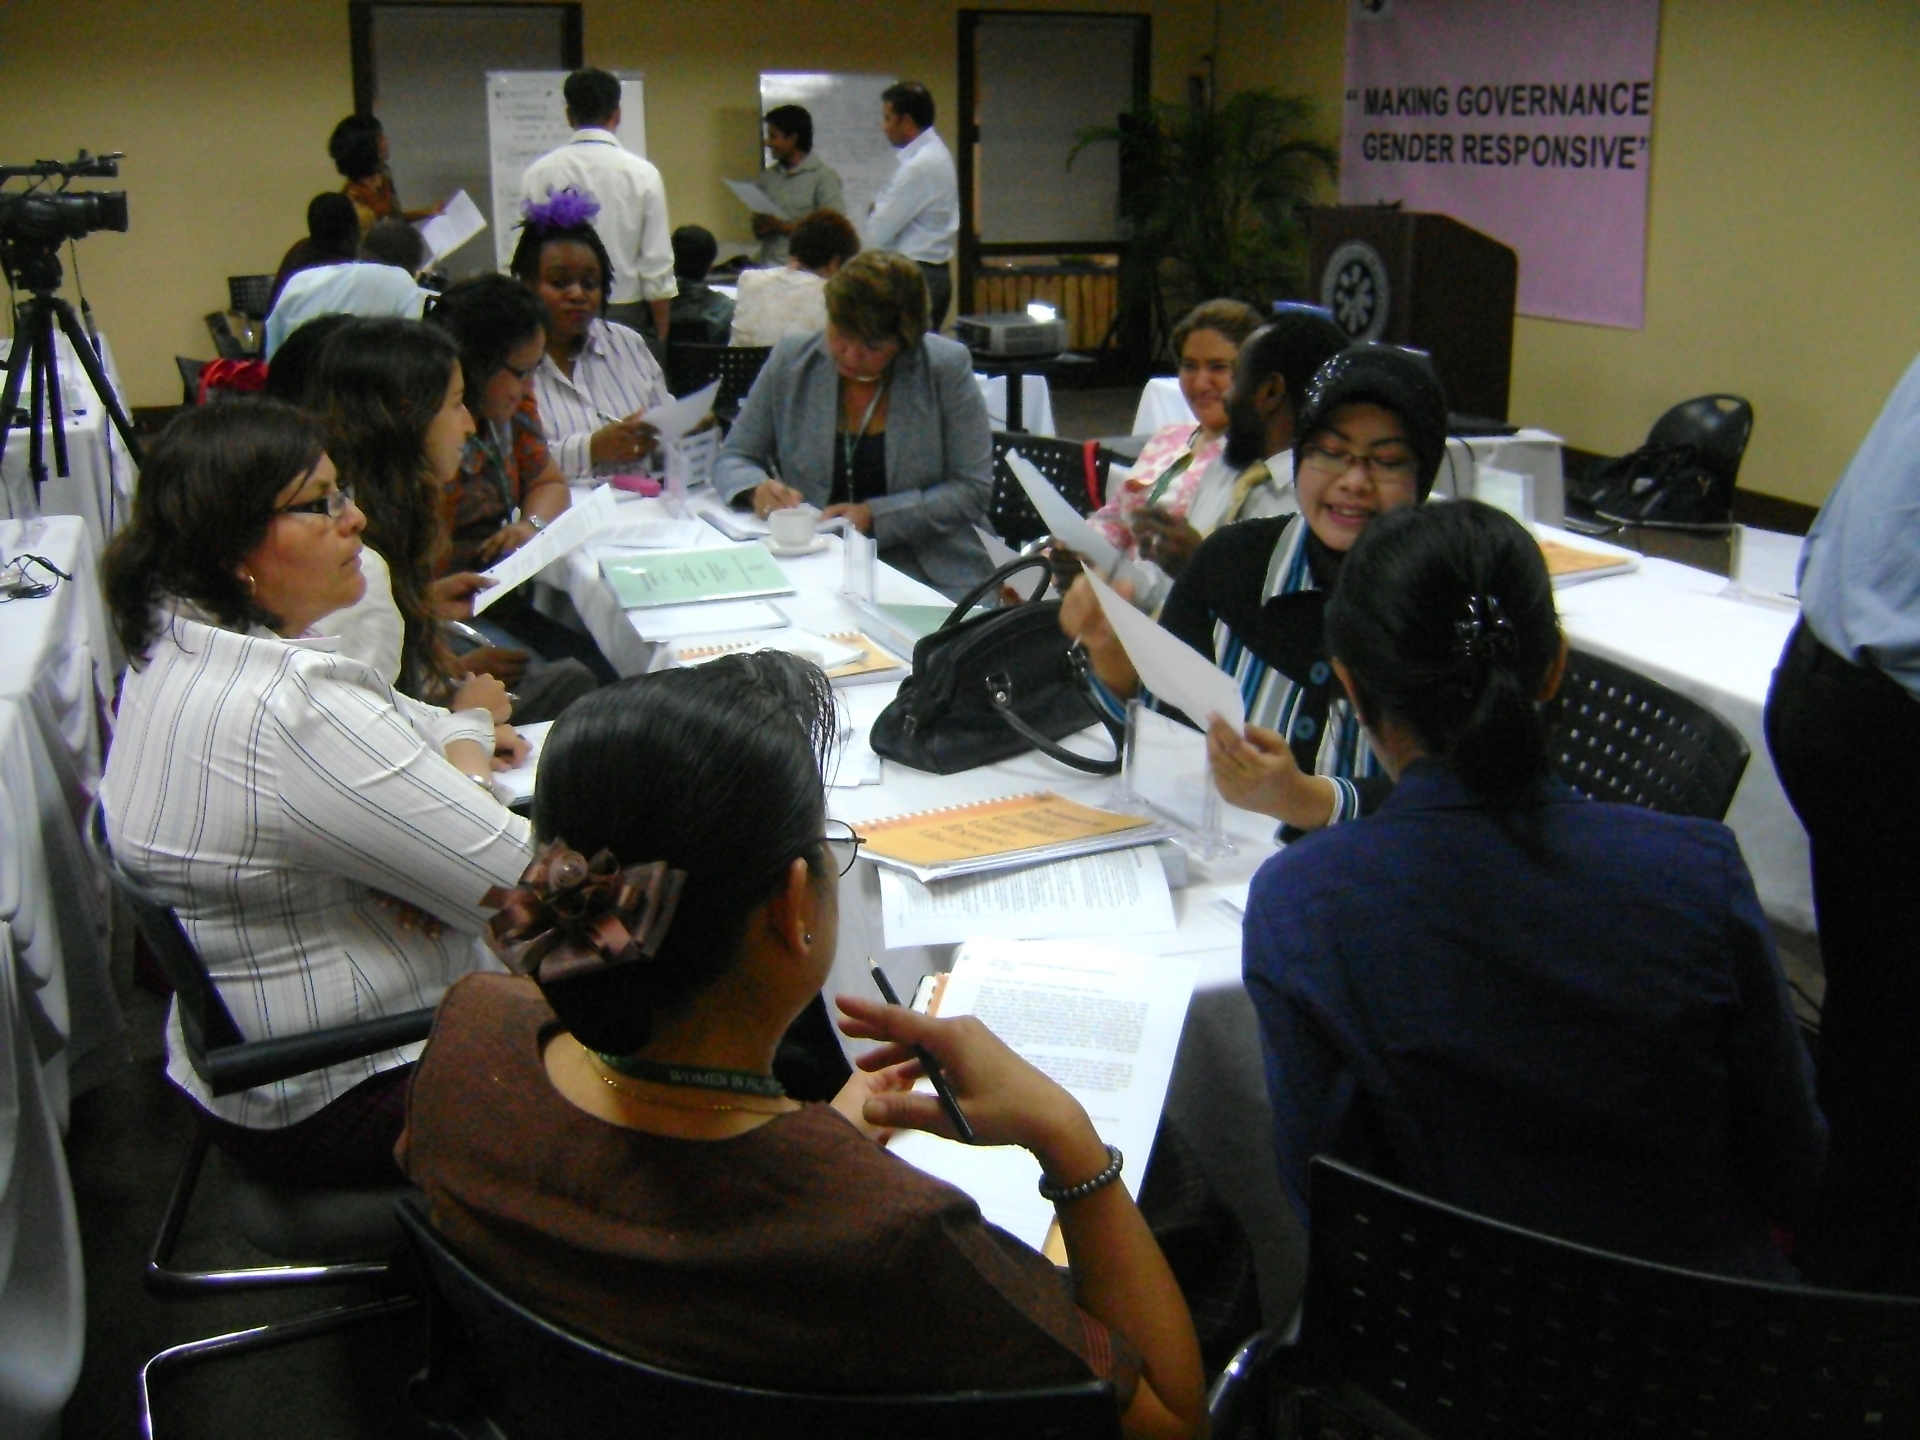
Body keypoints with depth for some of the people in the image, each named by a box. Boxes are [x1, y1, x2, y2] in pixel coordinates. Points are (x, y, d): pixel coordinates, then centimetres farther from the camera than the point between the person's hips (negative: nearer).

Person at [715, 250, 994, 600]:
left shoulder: (947, 367, -3)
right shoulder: (790, 360, 4)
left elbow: (973, 490, -4)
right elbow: (732, 459, 12)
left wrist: (873, 516, -15)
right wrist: (757, 489, -12)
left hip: (932, 578, -1)